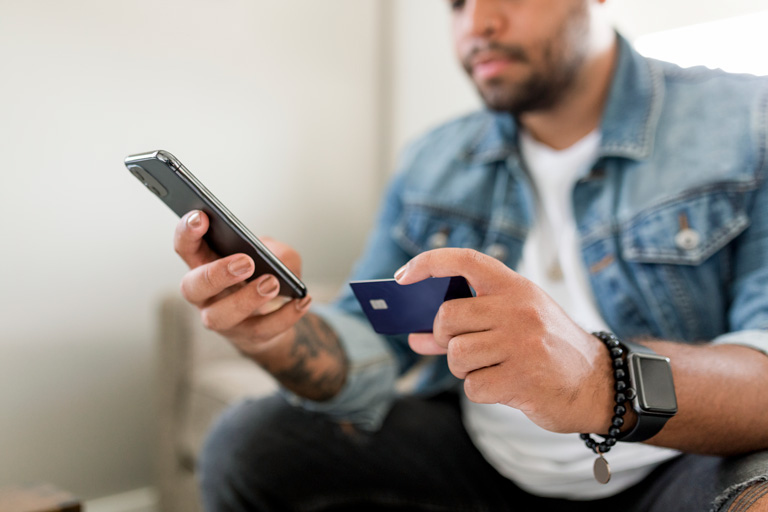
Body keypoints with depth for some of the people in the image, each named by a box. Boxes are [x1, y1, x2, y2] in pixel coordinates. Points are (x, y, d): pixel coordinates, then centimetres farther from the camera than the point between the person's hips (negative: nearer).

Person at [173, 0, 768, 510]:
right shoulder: (431, 163, 6)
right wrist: (283, 335, -21)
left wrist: (603, 384, -40)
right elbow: (364, 359, 2)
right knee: (246, 443, -7)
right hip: (476, 456, 4)